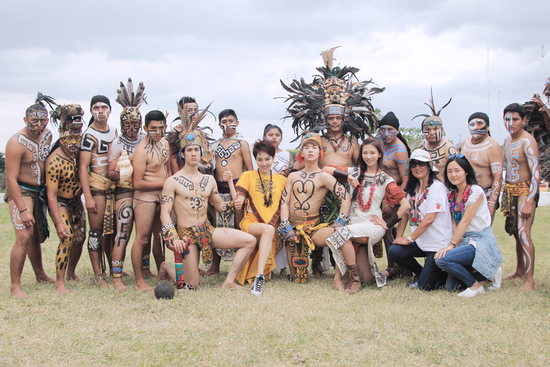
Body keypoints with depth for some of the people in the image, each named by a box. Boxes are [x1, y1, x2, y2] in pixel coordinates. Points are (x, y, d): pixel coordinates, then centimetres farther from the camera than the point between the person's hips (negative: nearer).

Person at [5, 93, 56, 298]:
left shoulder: (47, 136, 0)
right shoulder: (16, 143, -23)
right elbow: (11, 178, -24)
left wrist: (48, 191, 16)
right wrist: (23, 210, -27)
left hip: (39, 191, 7)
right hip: (20, 191, -7)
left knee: (36, 236, 19)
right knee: (24, 237, -16)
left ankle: (40, 275, 35)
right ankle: (15, 286, -10)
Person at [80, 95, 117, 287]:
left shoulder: (114, 132, 15)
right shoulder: (89, 135, -6)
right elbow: (83, 167, -11)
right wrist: (88, 196, -17)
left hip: (114, 186, 6)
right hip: (96, 185, -6)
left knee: (111, 230, 10)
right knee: (96, 230, -4)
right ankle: (98, 275, 0)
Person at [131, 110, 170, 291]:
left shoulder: (164, 143, 10)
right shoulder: (141, 150, -16)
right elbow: (138, 183, -19)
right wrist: (164, 184, -14)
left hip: (163, 196, 8)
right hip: (145, 196, -8)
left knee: (160, 237, 14)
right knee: (142, 238, -7)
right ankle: (139, 281, -1)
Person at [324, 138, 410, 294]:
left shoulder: (384, 179, 3)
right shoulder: (355, 173, 12)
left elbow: (405, 205, -4)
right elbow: (325, 169, 8)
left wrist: (388, 224, -6)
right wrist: (348, 177, -3)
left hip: (373, 225, -2)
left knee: (343, 232, -33)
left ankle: (353, 278, -20)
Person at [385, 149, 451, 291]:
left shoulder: (437, 187, -13)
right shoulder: (413, 188, 12)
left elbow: (429, 219, -19)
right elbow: (406, 213, 11)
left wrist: (409, 239, -14)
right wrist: (399, 238, -1)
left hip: (438, 243, -7)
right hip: (421, 242, 7)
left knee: (425, 286, -11)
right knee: (394, 251, -17)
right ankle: (420, 273, 10)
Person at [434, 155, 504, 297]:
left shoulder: (475, 191, -11)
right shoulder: (452, 195, 11)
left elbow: (465, 221, -16)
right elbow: (454, 221, 5)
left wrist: (452, 244, -18)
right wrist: (456, 242, -12)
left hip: (481, 241, -8)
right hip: (465, 240, 8)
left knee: (442, 259, -27)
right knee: (451, 286, -2)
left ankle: (475, 286, -8)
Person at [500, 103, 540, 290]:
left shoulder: (527, 141, -17)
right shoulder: (507, 139, 10)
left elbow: (536, 174, -21)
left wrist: (529, 201, -25)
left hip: (525, 190, -8)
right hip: (510, 190, 8)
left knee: (523, 233, -14)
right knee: (515, 232, 15)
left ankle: (530, 280, -11)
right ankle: (520, 270, 29)